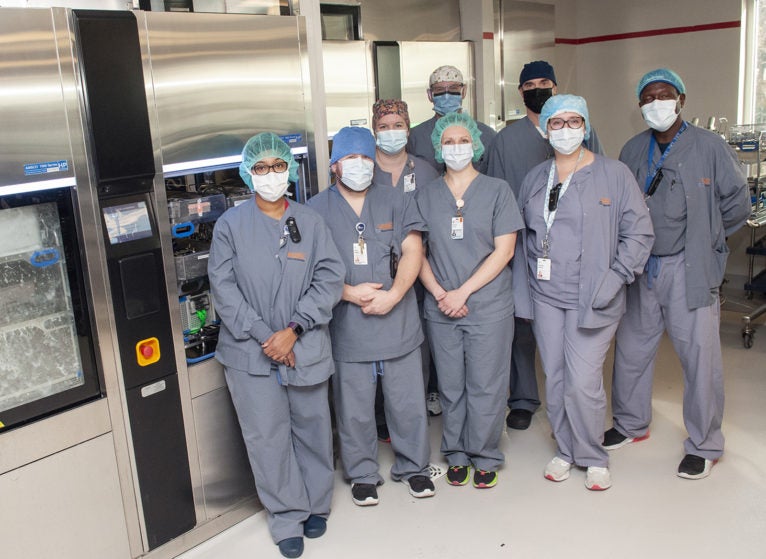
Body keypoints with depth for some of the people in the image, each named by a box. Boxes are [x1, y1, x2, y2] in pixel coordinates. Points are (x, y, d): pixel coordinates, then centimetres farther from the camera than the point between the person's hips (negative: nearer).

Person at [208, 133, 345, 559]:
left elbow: (329, 279, -2)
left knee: (313, 428, 12)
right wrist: (263, 336, -12)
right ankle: (287, 517, 21)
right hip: (251, 354, -1)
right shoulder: (231, 225, 0)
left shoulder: (311, 222, 4)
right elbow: (224, 287, -5)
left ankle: (316, 506, 33)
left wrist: (294, 330, -12)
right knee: (267, 436, 4)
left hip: (306, 349, 1)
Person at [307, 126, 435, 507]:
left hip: (399, 322, 1)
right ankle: (363, 475, 28)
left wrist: (393, 295, -14)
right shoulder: (317, 210, 2)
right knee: (355, 410, 9)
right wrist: (350, 293, -15)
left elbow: (412, 251, 0)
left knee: (408, 403, 11)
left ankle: (412, 466, 31)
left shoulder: (397, 202, 7)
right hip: (347, 328, -1)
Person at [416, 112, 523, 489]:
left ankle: (485, 457, 21)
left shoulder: (496, 191, 1)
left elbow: (504, 250, -5)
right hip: (440, 310, 2)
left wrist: (463, 292, -12)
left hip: (489, 307, -2)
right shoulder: (425, 196, 8)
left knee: (485, 386, 3)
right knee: (450, 387, 10)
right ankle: (456, 455, 26)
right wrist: (439, 294, -9)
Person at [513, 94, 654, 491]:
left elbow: (639, 233, -4)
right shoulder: (534, 178, 11)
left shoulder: (614, 175, -3)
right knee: (554, 378, 10)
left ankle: (592, 457, 17)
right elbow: (521, 235, 16)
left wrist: (614, 279, -11)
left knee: (583, 381, -6)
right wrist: (523, 285, 8)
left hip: (592, 298, -4)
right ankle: (565, 450, 29)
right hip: (544, 295, 4)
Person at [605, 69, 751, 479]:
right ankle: (630, 424, 34)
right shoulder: (633, 150, 9)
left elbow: (736, 203, 0)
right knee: (632, 347, 13)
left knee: (699, 354, 0)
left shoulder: (709, 147, -4)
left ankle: (704, 445, 17)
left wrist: (701, 240, 3)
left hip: (689, 270, -4)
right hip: (639, 267, 4)